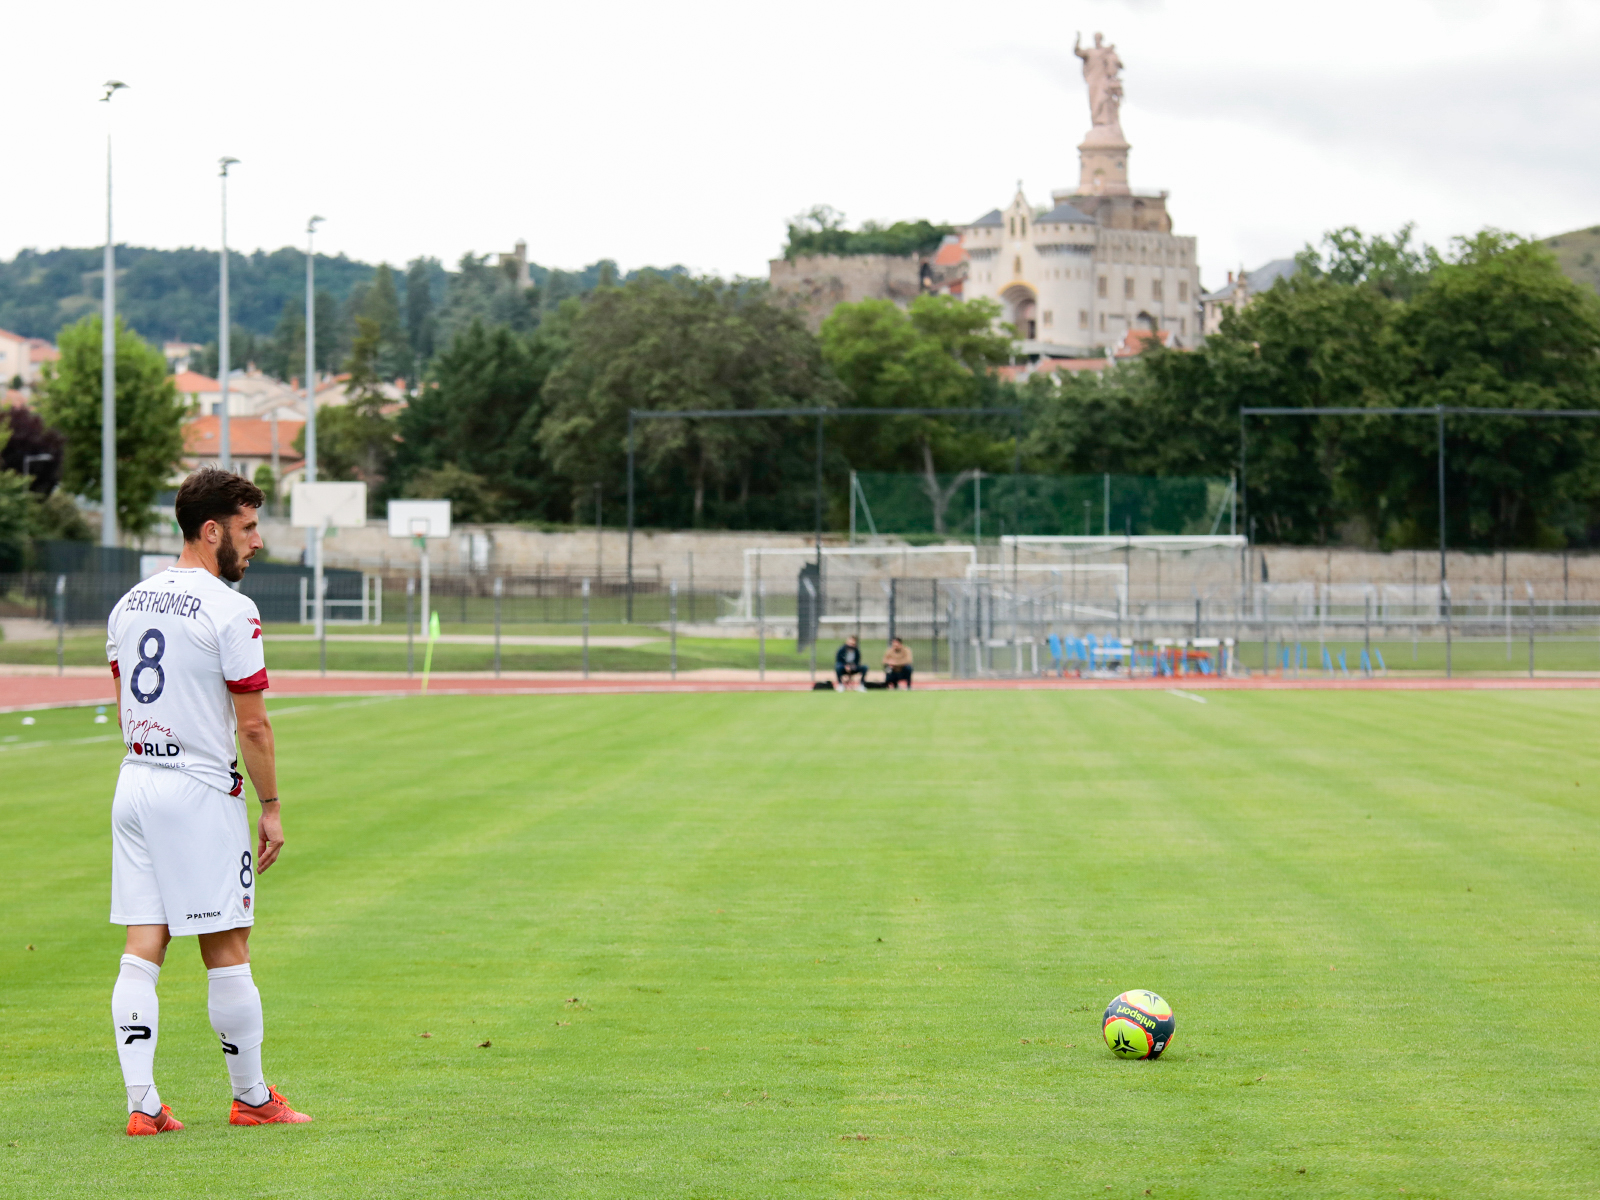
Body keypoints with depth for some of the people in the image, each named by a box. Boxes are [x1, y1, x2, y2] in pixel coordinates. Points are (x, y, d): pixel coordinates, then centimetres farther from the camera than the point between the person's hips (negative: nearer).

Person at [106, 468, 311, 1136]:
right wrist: (270, 807, -5)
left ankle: (141, 1104, -1)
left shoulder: (129, 605, 10)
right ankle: (251, 1098, 12)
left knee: (142, 949, 4)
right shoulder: (229, 612, -13)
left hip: (134, 782, 7)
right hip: (201, 790, -7)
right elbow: (252, 726, -12)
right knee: (226, 952, 3)